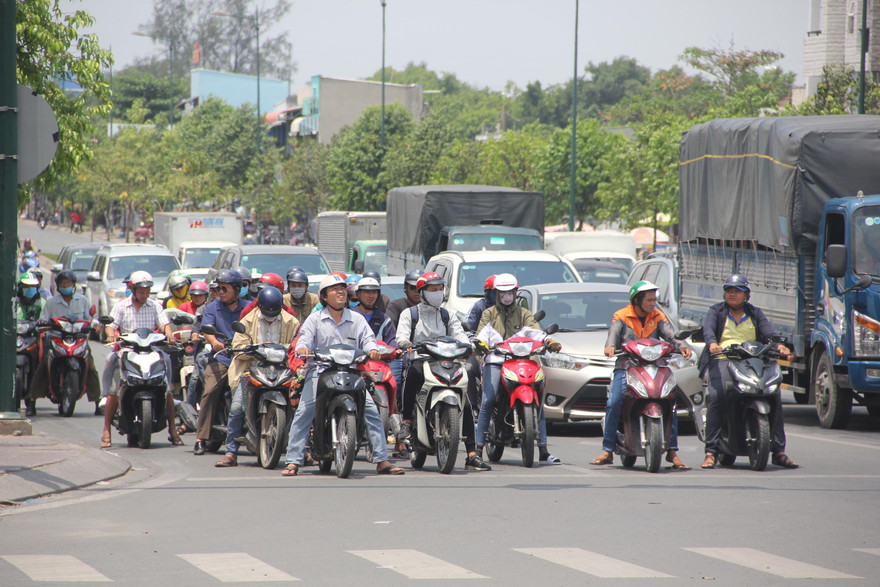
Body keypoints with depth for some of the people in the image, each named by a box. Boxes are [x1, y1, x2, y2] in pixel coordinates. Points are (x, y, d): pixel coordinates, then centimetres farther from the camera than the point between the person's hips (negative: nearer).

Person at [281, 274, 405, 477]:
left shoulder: (357, 320, 17)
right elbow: (305, 338, -2)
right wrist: (302, 348, -27)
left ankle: (382, 460, -6)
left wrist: (372, 349, -18)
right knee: (304, 412, -20)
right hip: (320, 371, -2)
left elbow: (367, 338, 7)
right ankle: (293, 461, -17)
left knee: (371, 410, -12)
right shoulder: (315, 320, 11)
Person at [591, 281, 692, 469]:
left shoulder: (658, 317, 12)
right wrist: (610, 346, -35)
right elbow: (613, 333, -12)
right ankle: (608, 451, -12)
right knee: (614, 403, -21)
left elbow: (670, 336, 0)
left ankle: (672, 451, -8)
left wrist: (681, 346, -22)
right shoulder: (621, 316, 4)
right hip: (625, 367, -2)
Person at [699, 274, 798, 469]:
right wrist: (712, 343, -30)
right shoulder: (716, 311, 15)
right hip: (723, 360, -2)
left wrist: (779, 346, -18)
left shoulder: (755, 313, 21)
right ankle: (711, 451, -29)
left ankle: (778, 451, -13)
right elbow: (707, 329, -6)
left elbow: (768, 333, 5)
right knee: (717, 395, -30)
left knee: (773, 394, -19)